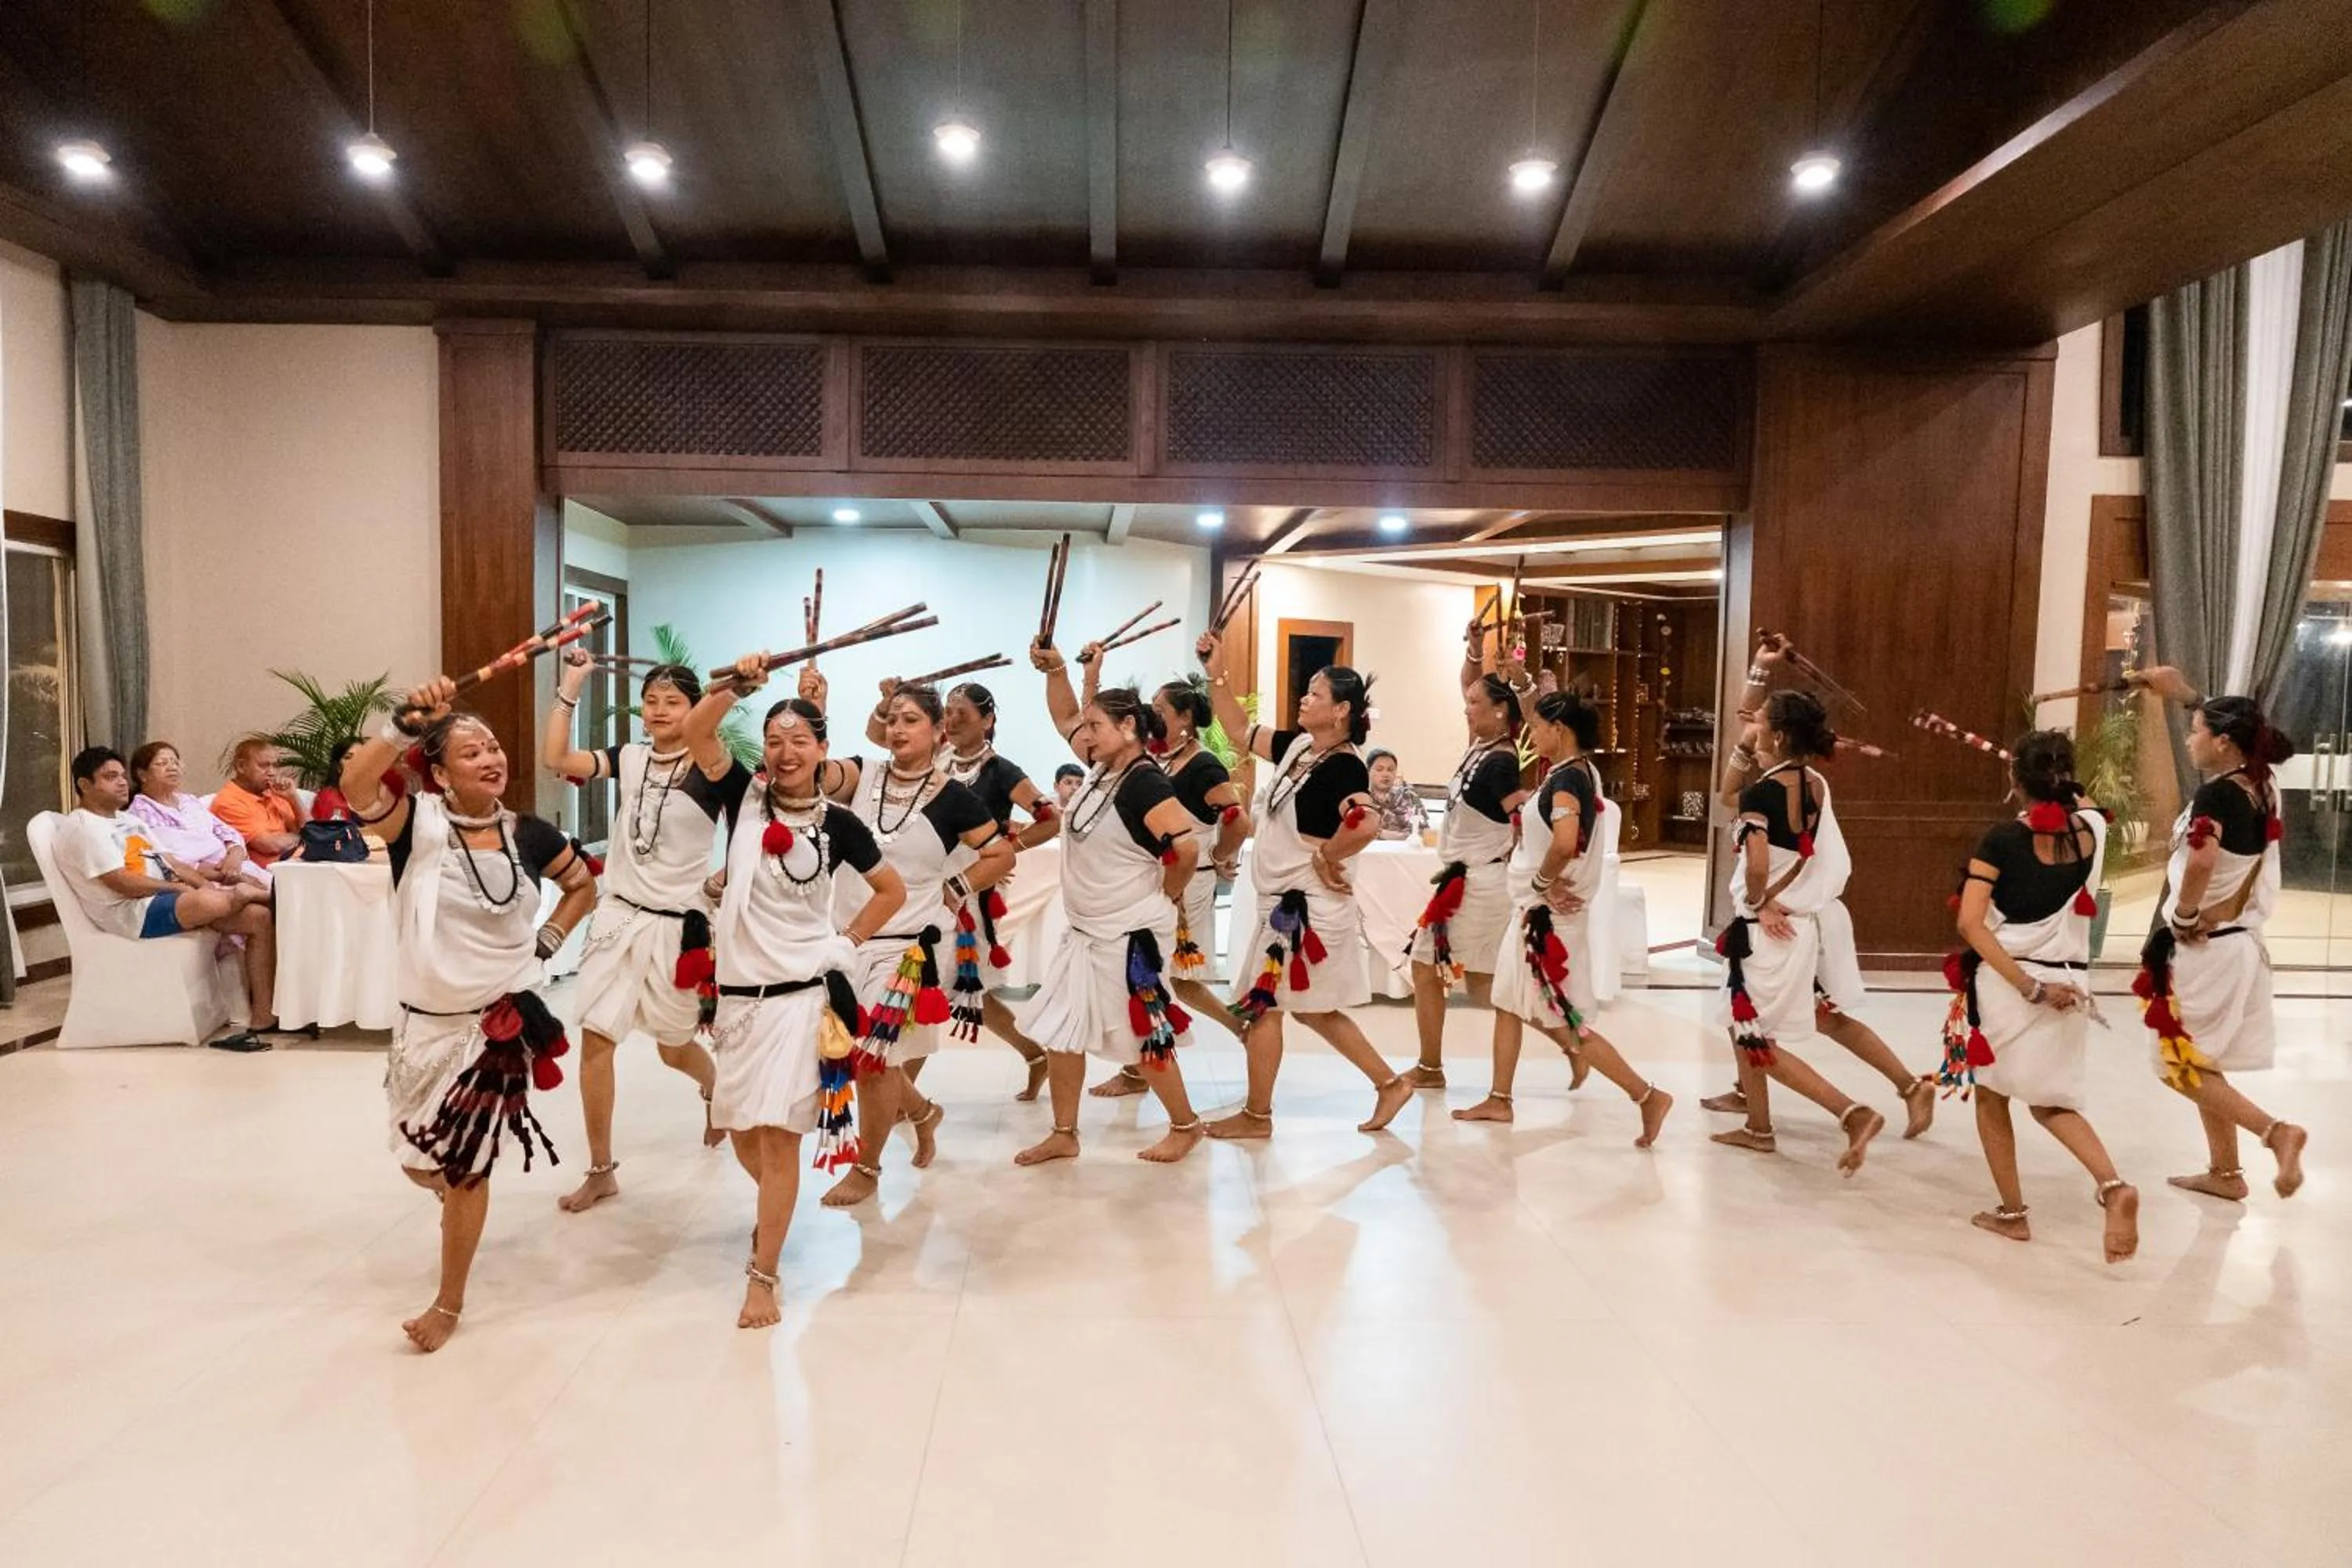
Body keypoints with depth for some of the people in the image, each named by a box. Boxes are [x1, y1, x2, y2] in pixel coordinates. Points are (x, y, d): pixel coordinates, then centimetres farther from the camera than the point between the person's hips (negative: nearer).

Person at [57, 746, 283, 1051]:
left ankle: (263, 1017, -13)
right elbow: (124, 884, -15)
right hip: (135, 912, -9)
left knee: (261, 917, -11)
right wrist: (180, 888, -9)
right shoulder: (82, 827, -5)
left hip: (170, 899, 9)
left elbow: (172, 863, 20)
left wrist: (210, 886, 2)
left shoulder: (128, 820, 24)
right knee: (235, 898, -34)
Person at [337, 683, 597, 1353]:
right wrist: (407, 722, -40)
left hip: (500, 1019, -1)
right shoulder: (418, 822, -12)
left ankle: (449, 1305, 23)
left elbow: (584, 885, 12)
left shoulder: (528, 834, -5)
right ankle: (456, 1190, 56)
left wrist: (546, 941, 1)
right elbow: (356, 785, -33)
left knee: (465, 1165, 6)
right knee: (418, 1158, 18)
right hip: (424, 1020, 1)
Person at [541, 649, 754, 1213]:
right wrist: (570, 686, -5)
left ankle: (714, 1092, 49)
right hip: (618, 914, 4)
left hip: (676, 924, -4)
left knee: (674, 1048, 13)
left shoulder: (710, 767, -11)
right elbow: (555, 758, -6)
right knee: (595, 1038, -3)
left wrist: (735, 688, -52)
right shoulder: (629, 758, 4)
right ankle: (601, 1170, 10)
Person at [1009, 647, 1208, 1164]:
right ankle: (1064, 1135, 24)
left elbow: (1186, 846, -33)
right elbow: (1065, 721, 18)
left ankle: (1186, 1126, 25)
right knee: (1061, 1031, 11)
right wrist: (1055, 669, 4)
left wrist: (1166, 895, -15)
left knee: (1143, 1038, 5)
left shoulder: (1144, 783, -22)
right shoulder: (1100, 770, 5)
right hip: (1086, 933, 9)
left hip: (1131, 937, -9)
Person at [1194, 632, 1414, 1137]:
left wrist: (1325, 857, -23)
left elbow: (1366, 826, -38)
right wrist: (1216, 675, 7)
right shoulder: (1297, 746, 5)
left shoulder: (1344, 767, -21)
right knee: (1312, 1008, 18)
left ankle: (1256, 1115, 18)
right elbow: (1240, 730, 15)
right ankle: (1390, 1083, 28)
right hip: (1285, 900, 9)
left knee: (1260, 1004, 3)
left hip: (1308, 905, -9)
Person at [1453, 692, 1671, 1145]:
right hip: (1535, 909, 10)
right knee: (1509, 1004, 16)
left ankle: (1647, 1096, 5)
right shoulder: (1577, 772, 8)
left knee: (1561, 1022, -2)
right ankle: (1499, 1100, 26)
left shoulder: (1567, 778, -21)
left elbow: (1565, 842, -38)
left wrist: (1544, 880, -20)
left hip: (1551, 914, -10)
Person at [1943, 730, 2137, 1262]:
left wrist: (2028, 986, -19)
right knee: (2051, 1103, 18)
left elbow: (1970, 922, -21)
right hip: (2069, 983, 4)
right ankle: (2113, 1184, -6)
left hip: (2003, 980, -4)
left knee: (1992, 1097, 17)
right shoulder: (2092, 829, -2)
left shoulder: (2002, 838, -13)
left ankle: (2012, 1212, 23)